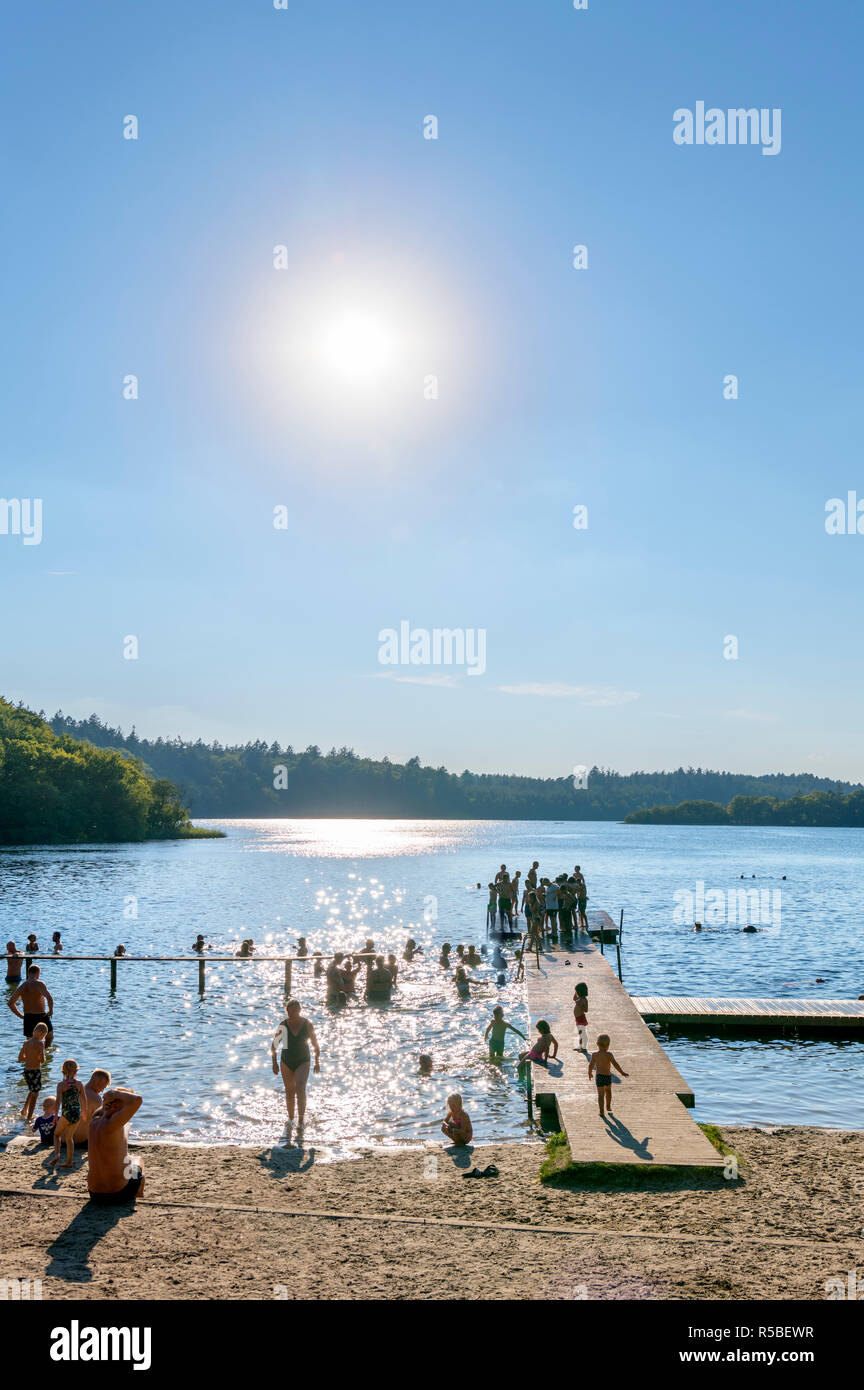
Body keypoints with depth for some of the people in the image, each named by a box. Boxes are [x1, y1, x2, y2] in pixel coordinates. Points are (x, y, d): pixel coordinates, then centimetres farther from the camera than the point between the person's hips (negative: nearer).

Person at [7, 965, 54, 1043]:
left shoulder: (21, 987, 4)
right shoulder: (39, 984, -16)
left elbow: (10, 1003, 13)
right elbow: (49, 998, -30)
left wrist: (20, 1015, 15)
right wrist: (51, 1010, -13)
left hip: (27, 1018, 4)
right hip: (41, 1017, -4)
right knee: (50, 1037, 22)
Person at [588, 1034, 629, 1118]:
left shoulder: (594, 1054, -4)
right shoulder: (608, 1054, -13)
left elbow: (591, 1065, 5)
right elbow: (615, 1064, -15)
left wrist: (590, 1073, 22)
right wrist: (622, 1072, -7)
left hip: (599, 1076, 0)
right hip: (607, 1076, 0)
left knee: (600, 1094, 0)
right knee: (608, 1090, 25)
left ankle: (601, 1111, -10)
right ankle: (608, 1107, 41)